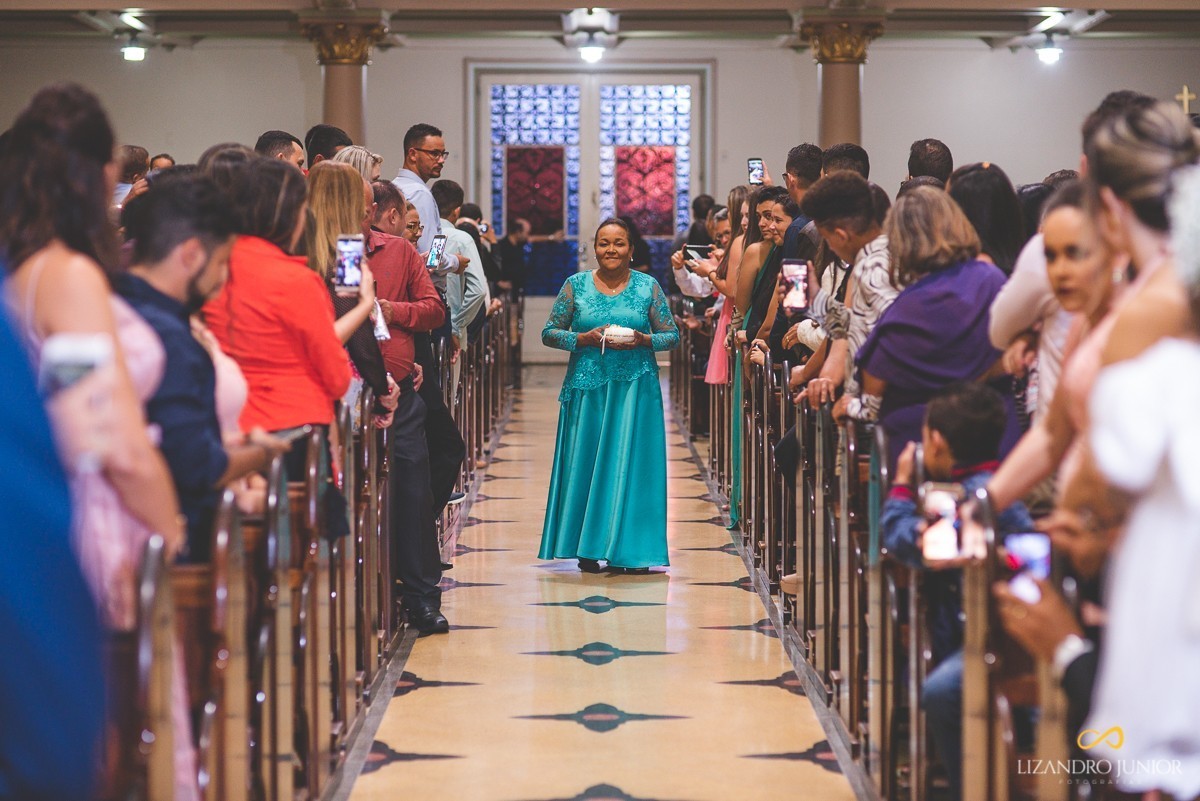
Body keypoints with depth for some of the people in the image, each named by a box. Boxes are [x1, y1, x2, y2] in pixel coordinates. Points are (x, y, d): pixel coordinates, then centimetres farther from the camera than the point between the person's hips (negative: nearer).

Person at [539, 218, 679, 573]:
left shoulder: (648, 287, 4)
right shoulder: (576, 285, 5)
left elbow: (672, 336, 6)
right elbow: (549, 332, 5)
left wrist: (642, 340, -13)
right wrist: (585, 338, -11)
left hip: (635, 387, -1)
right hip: (587, 385, 1)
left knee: (631, 460, -3)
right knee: (585, 461, 0)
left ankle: (630, 550, 2)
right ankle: (587, 547, 8)